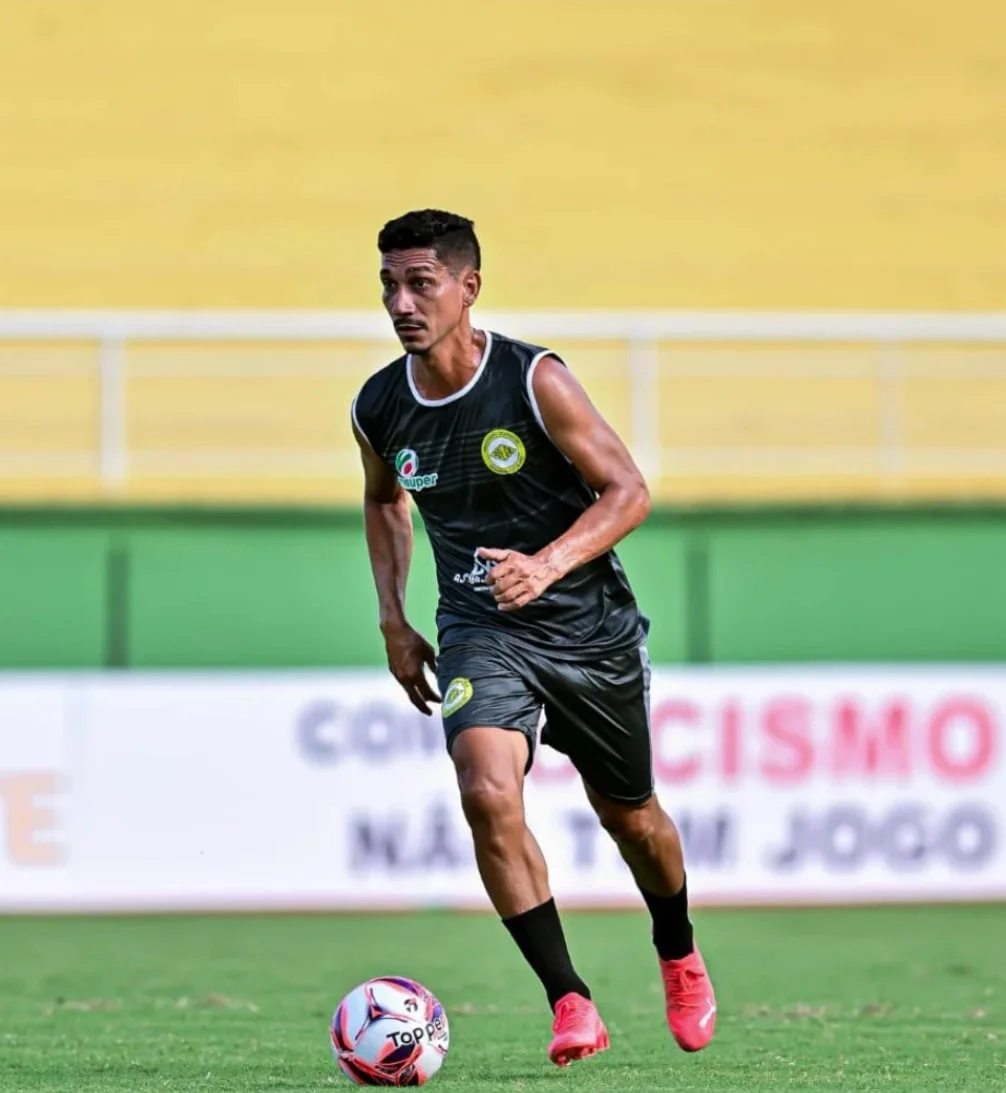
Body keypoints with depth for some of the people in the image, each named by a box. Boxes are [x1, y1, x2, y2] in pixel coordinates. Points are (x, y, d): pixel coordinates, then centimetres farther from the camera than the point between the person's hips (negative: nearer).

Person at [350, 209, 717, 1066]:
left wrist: (547, 565, -29)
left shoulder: (535, 381, -17)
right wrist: (393, 620, 9)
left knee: (628, 814, 15)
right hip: (480, 631, 2)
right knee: (488, 793, -25)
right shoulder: (378, 408, -5)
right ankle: (570, 1003, -19)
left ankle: (680, 956, 46)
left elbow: (629, 490, -15)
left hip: (590, 626, -1)